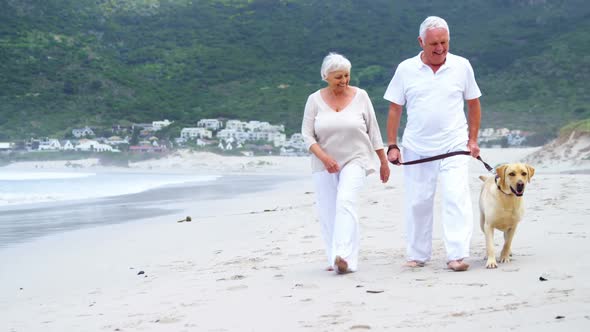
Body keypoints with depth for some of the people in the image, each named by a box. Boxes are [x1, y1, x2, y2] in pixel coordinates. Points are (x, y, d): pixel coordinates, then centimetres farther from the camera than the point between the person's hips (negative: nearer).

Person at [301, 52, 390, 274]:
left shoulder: (360, 96, 0)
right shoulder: (315, 100, 0)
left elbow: (373, 131, 6)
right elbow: (307, 134, -1)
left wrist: (384, 161, 9)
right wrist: (324, 157, -17)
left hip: (354, 160, -2)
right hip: (325, 164, 3)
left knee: (346, 202, -22)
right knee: (327, 212, 3)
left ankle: (344, 257, -30)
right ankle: (334, 260, 14)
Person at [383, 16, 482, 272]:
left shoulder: (462, 66, 2)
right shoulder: (406, 69, 1)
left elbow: (473, 104, 11)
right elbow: (395, 109, 5)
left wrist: (473, 140, 6)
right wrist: (392, 146, 0)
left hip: (454, 147, -1)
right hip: (416, 150, 1)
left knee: (456, 199, -12)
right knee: (417, 203, 7)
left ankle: (457, 255, -12)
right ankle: (417, 255, 19)